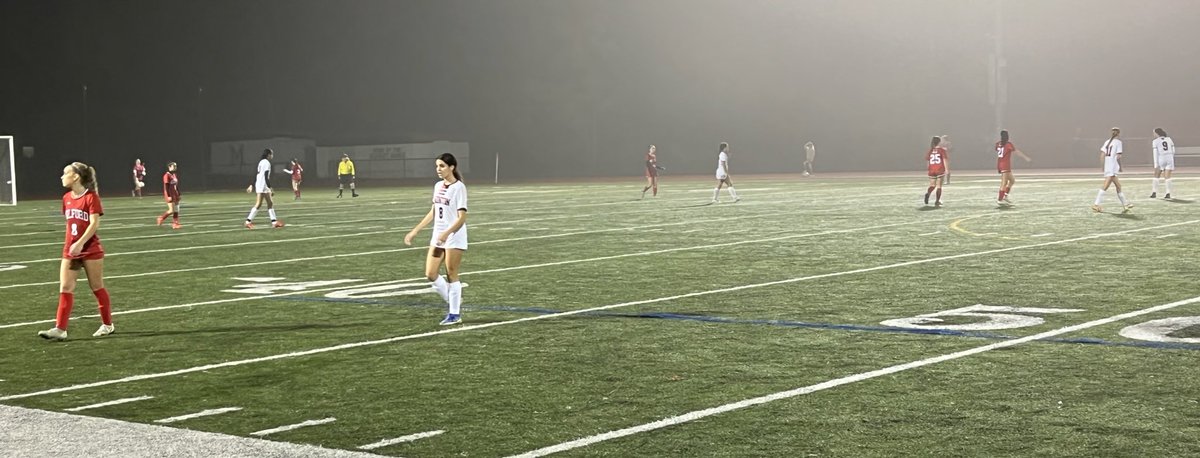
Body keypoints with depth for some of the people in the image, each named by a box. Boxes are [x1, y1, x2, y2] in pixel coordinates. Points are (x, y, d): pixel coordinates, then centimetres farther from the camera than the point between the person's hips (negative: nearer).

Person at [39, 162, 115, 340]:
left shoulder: (91, 197, -12)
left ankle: (107, 324, 19)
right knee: (65, 288, -3)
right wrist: (70, 244, 17)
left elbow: (95, 223, -18)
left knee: (97, 287, 5)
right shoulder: (67, 198, 9)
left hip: (90, 250, -6)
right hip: (70, 250, 6)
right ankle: (60, 329, -5)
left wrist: (80, 243, -25)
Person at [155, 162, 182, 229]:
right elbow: (166, 187, -16)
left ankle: (175, 224, 9)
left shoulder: (175, 175, 12)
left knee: (176, 210, 5)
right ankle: (160, 218, 11)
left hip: (175, 195, 8)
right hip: (170, 195, -8)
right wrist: (168, 196, -21)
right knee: (171, 210, -9)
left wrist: (178, 195, 16)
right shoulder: (167, 175, -13)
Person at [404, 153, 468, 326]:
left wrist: (446, 233, -29)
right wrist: (414, 231, 16)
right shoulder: (438, 186, 10)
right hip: (437, 237, 7)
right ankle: (454, 303, 22)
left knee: (451, 274, -1)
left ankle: (455, 315, 10)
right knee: (430, 274, 4)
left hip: (454, 238, -7)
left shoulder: (459, 187, -12)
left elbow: (462, 218, -17)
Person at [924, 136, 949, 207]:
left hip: (932, 170, 3)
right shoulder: (942, 150, -4)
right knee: (939, 186, 4)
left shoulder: (930, 151, 6)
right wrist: (946, 169, -11)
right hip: (940, 170, -3)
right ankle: (937, 201, 1)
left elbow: (927, 160, 8)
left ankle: (928, 193, -18)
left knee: (932, 185, 13)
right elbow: (945, 159, -11)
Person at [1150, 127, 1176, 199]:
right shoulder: (1169, 139, 11)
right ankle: (1168, 193, -5)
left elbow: (1155, 153, -6)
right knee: (1167, 177, 2)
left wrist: (1156, 164, -8)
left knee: (1156, 176, 11)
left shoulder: (1155, 141, 0)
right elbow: (1173, 151, 10)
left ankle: (1154, 192, 6)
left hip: (1161, 159, -3)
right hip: (1170, 159, 3)